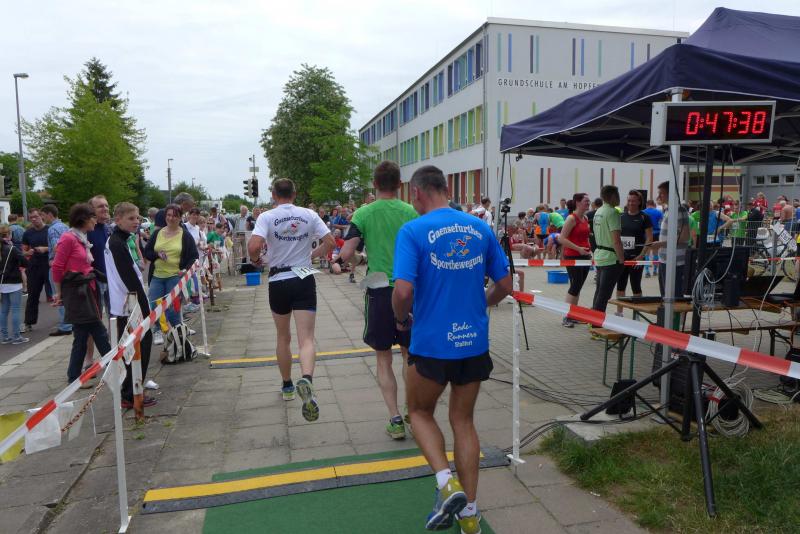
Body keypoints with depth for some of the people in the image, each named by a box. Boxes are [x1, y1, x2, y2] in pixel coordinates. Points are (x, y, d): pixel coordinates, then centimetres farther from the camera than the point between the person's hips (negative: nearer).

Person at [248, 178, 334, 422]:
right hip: (304, 281, 0)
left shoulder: (267, 217, -5)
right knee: (306, 339, -7)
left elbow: (254, 246, -18)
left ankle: (287, 386, 32)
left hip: (279, 281, 0)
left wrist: (255, 259, 3)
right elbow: (330, 242, 0)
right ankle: (306, 379, -34)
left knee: (283, 337, 18)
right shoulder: (309, 215, 2)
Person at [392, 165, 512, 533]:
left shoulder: (413, 231, -11)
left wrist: (401, 318, 0)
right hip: (475, 342, 5)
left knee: (420, 412, 21)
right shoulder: (481, 229, 3)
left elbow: (403, 291, -21)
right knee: (463, 420, 19)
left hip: (432, 343, -4)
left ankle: (447, 482, 2)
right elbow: (504, 286, 7)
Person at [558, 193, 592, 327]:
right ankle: (565, 317, -2)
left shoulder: (585, 219, 12)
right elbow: (561, 238, -18)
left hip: (585, 257, 8)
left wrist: (589, 250, 12)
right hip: (573, 257, -8)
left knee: (578, 287, 11)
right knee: (575, 287, -8)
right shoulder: (571, 218, -12)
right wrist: (578, 249, -21)